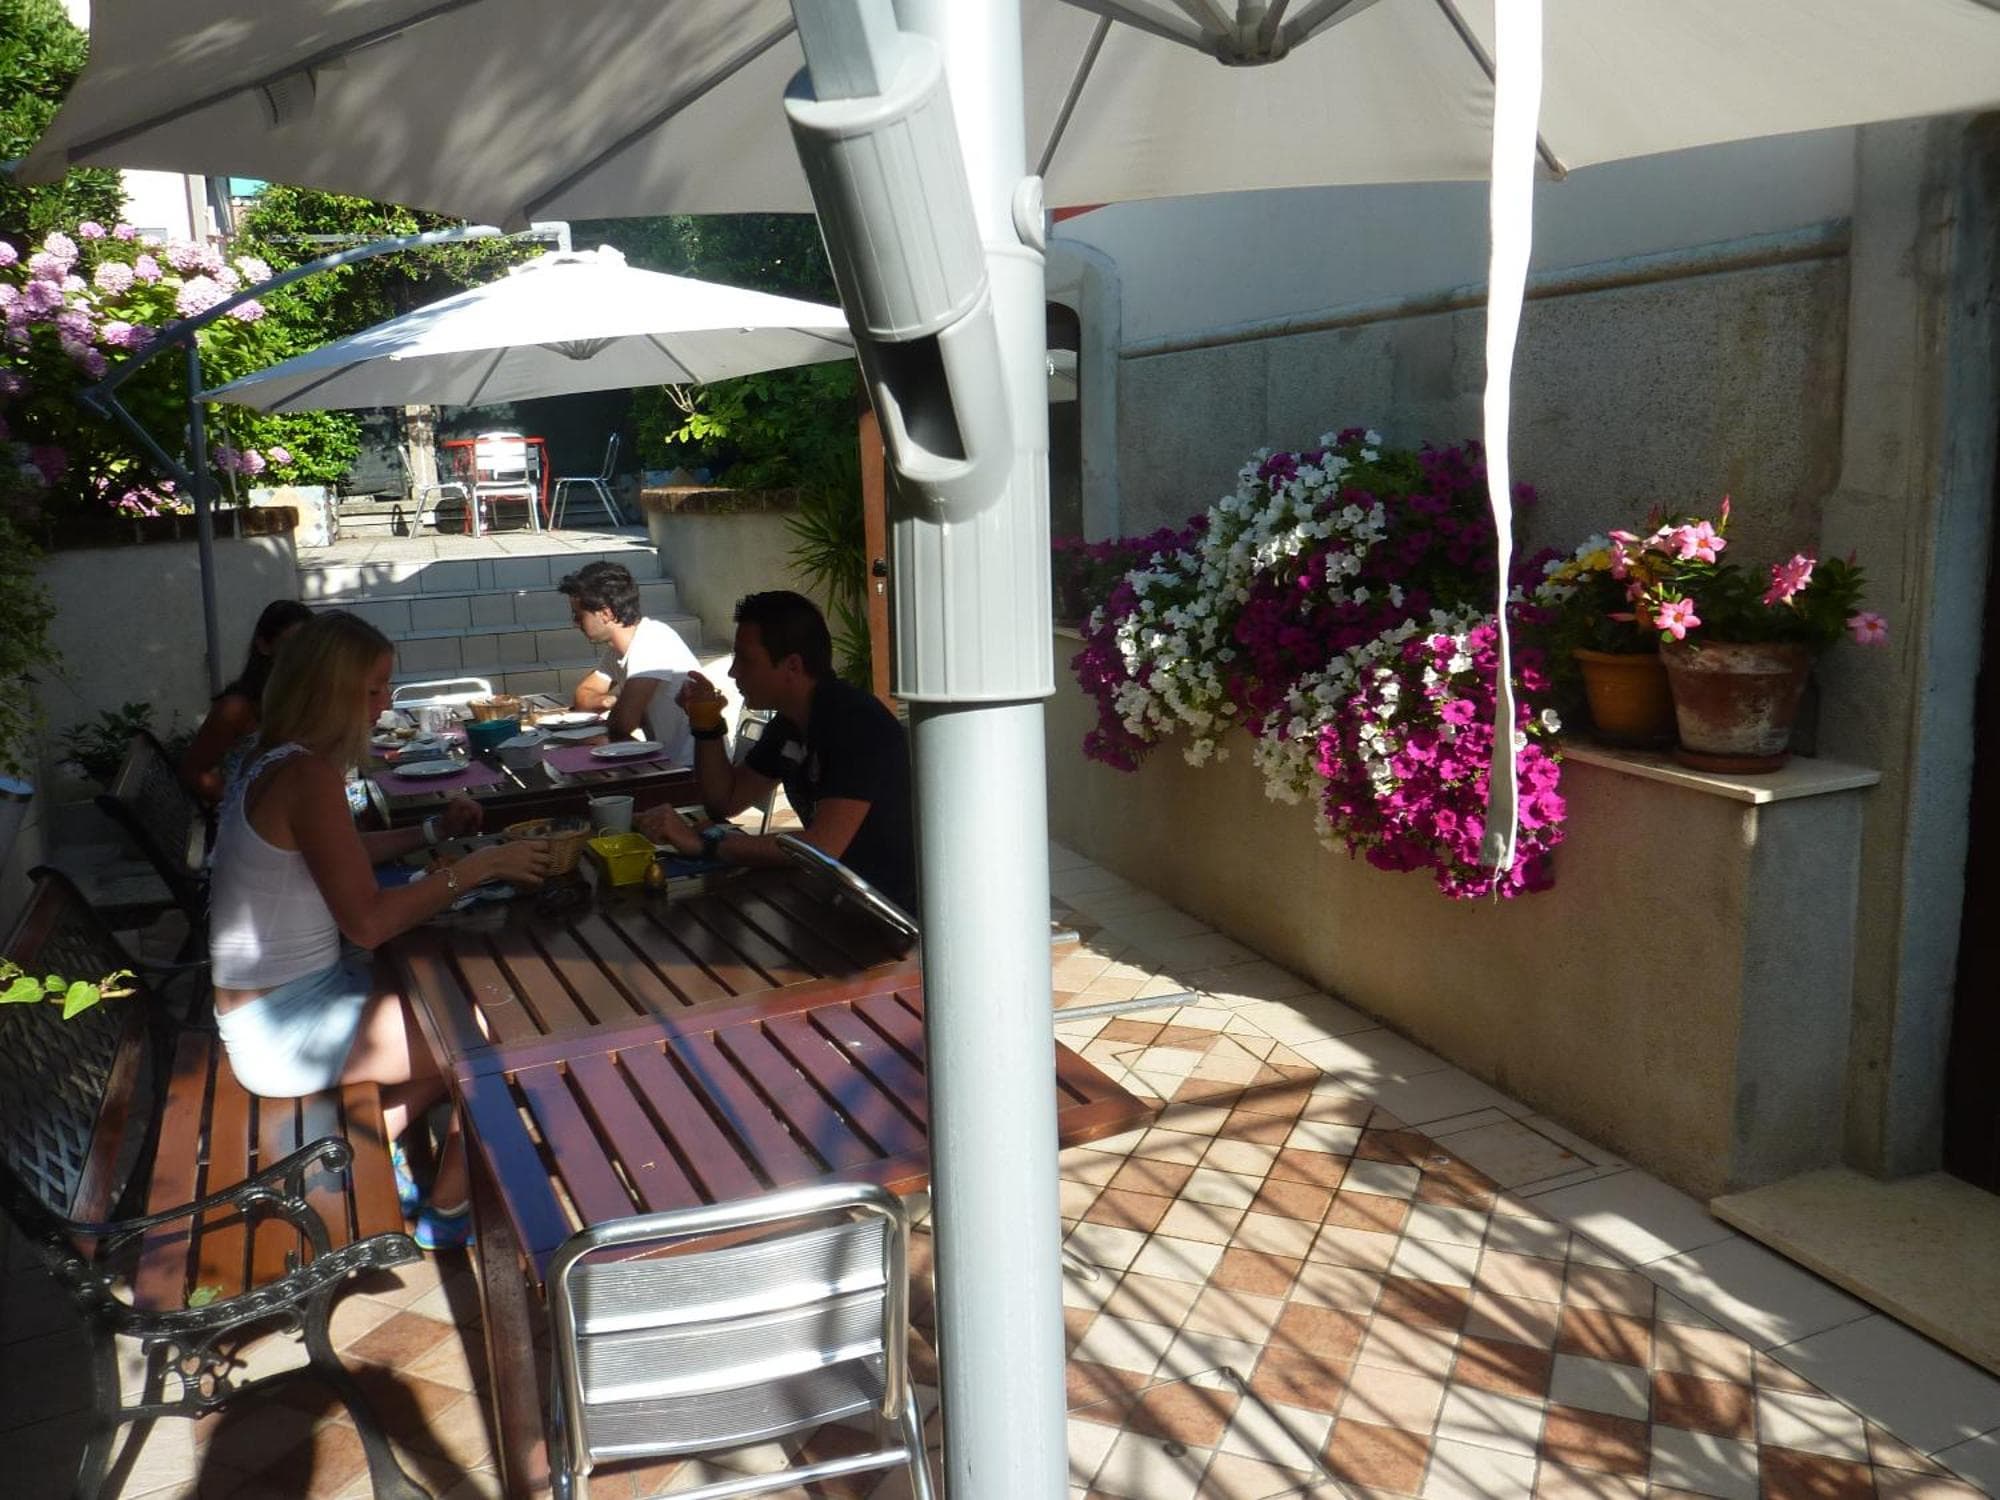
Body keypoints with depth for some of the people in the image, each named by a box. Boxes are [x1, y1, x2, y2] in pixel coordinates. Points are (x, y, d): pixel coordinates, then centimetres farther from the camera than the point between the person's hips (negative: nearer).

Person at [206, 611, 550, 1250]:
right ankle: (448, 1214, 9)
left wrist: (433, 831, 10)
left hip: (272, 1000, 10)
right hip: (282, 1028, -10)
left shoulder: (275, 763, 7)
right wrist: (479, 866, -20)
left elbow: (342, 855, 23)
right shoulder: (307, 774, -23)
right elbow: (367, 921, -26)